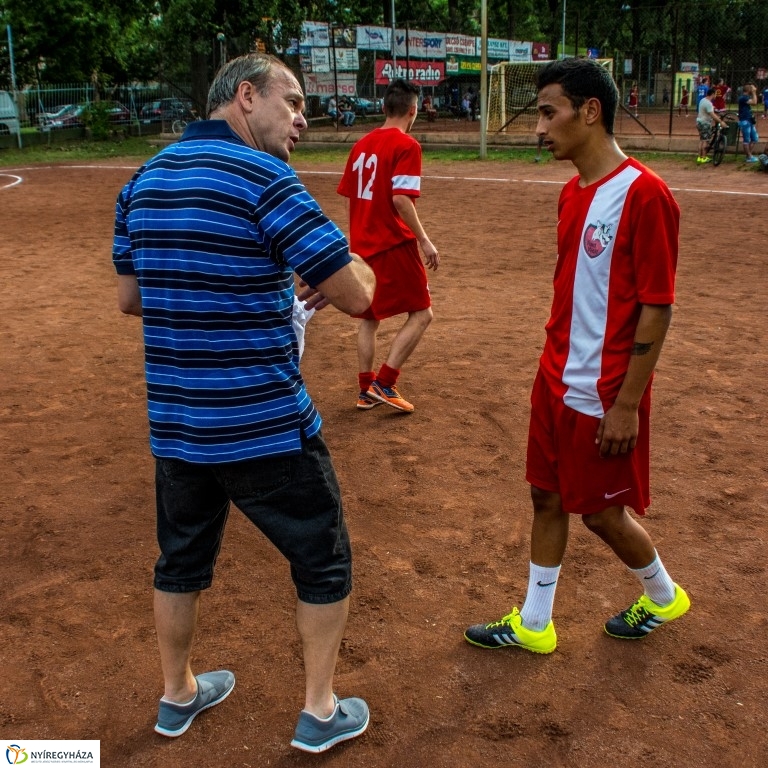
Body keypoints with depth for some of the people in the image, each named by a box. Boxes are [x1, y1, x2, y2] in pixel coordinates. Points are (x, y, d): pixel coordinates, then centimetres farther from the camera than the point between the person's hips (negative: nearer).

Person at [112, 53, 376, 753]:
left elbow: (130, 296, 15)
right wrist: (328, 275, 4)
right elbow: (357, 294, -17)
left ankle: (178, 695, 44)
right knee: (322, 561, 14)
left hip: (173, 424, 7)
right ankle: (320, 713, 27)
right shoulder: (263, 178, -16)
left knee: (182, 560, 24)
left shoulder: (144, 181, 6)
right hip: (266, 427, -6)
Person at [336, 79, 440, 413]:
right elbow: (401, 200, -20)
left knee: (369, 317, 17)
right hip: (395, 245, -7)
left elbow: (349, 197, 13)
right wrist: (424, 240, -16)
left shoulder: (361, 144, 11)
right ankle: (384, 382, -4)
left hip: (362, 245, 8)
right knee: (421, 313, 3)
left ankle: (366, 390, 19)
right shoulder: (406, 145, -10)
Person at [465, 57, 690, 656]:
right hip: (556, 382, 8)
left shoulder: (644, 194, -18)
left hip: (605, 396, -8)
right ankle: (533, 624, 29)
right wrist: (555, 368, 18)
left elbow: (657, 308, -18)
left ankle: (663, 596, 37)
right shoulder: (573, 193, 8)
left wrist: (627, 403, -18)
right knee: (548, 498, 14)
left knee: (602, 511, 8)